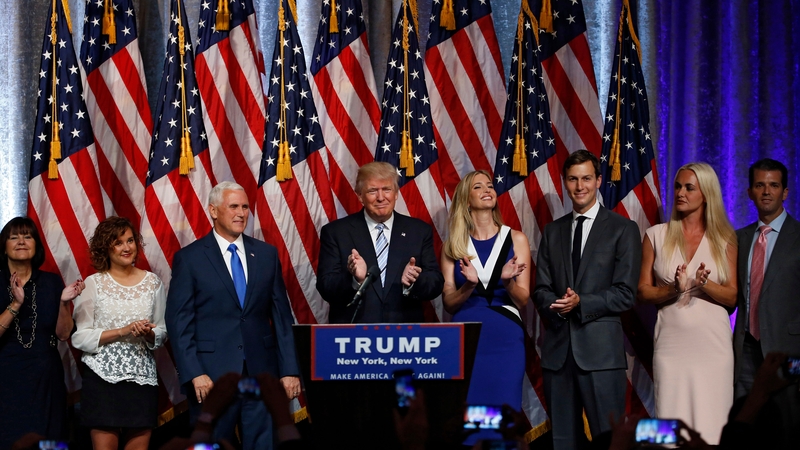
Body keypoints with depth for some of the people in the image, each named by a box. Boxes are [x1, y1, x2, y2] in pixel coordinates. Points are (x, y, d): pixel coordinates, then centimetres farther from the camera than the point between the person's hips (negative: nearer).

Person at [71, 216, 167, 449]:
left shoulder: (152, 282, 9)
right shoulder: (93, 284, 0)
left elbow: (162, 333, 14)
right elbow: (79, 338, -4)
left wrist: (149, 334, -8)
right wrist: (123, 331, -13)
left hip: (142, 378, 2)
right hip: (103, 378, -2)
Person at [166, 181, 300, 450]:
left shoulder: (267, 254, 10)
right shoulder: (189, 258, 0)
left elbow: (281, 315, 9)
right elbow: (179, 322, -4)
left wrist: (289, 369, 3)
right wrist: (194, 373, -13)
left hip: (261, 372, 3)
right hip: (212, 374, -3)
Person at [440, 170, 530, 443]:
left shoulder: (515, 240, 6)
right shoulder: (454, 245, 7)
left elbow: (523, 301, 4)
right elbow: (448, 303, 4)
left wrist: (508, 281, -16)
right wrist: (469, 285, -14)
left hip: (505, 339, 0)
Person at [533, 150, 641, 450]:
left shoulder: (622, 230, 2)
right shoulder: (553, 231, 16)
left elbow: (625, 294, -4)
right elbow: (541, 290, 11)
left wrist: (581, 303, -17)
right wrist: (556, 306, -11)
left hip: (600, 349, -4)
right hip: (558, 348, 4)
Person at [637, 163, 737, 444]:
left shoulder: (724, 239, 7)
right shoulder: (656, 236, 6)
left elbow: (732, 298, 6)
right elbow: (643, 292, 5)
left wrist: (704, 285, -14)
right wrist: (673, 289, -14)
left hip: (712, 344, 0)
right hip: (672, 343, 0)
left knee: (711, 425, -3)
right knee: (672, 424, -3)